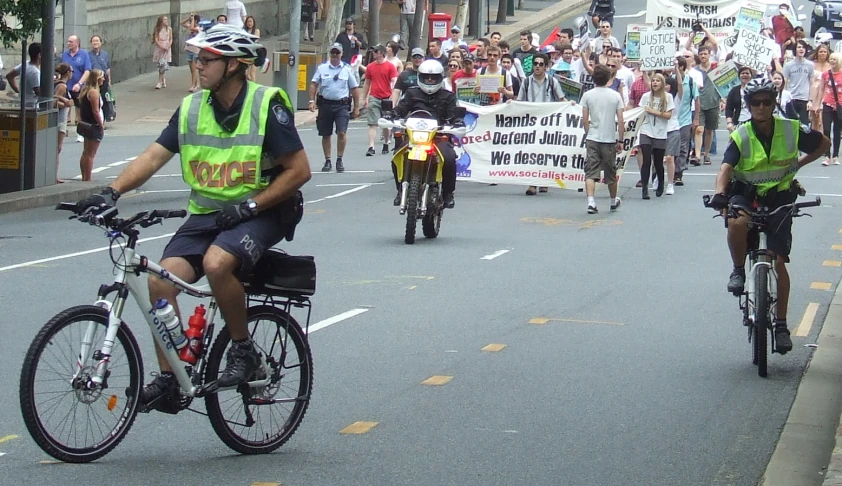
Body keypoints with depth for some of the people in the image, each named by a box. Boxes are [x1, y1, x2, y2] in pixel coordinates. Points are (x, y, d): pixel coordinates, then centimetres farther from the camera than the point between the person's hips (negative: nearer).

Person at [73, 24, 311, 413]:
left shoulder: (267, 106, -11)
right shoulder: (192, 107, 4)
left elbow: (299, 170, -12)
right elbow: (154, 156, 0)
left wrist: (249, 206, -19)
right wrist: (111, 192, -15)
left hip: (260, 214, -5)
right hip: (207, 214, 6)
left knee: (216, 262, -34)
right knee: (160, 280, -15)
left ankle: (244, 351, -13)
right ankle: (168, 379, -4)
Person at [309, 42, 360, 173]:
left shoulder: (347, 69, 6)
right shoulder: (322, 68, 6)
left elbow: (355, 88, 9)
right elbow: (314, 84, 3)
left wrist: (356, 107, 6)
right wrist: (312, 101, -10)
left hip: (341, 105, -1)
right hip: (325, 104, 1)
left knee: (341, 133, -12)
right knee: (325, 135, 6)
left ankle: (339, 161, 0)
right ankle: (327, 161, 16)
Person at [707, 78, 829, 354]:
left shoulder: (791, 130, -10)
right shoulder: (741, 136, -14)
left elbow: (824, 144, 7)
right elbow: (726, 168, -29)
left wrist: (798, 164, 0)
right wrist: (719, 194, -48)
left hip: (779, 199, 1)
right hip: (746, 194, -1)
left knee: (779, 262, -5)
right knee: (737, 223, -37)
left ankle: (781, 324, 7)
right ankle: (739, 270, -8)